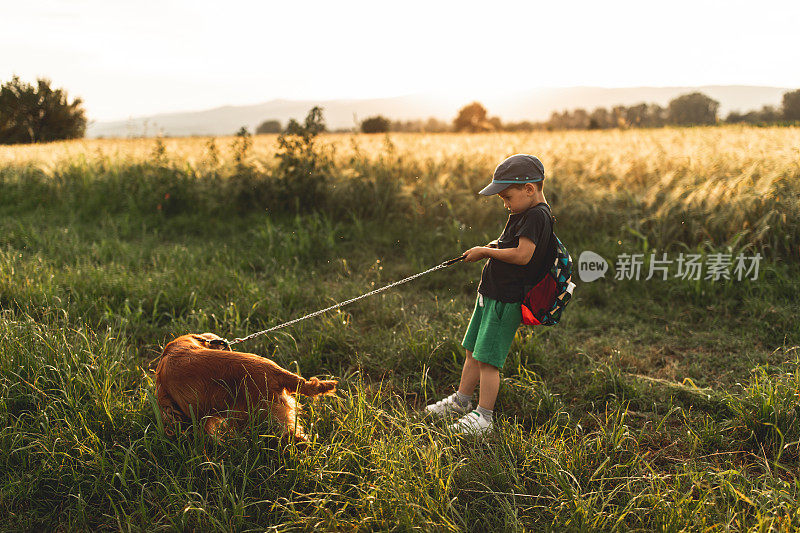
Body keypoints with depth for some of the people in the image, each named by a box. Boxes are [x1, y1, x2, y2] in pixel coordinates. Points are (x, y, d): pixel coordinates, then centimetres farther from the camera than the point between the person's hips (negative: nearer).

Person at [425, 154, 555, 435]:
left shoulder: (537, 215, -17)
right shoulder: (522, 214, 14)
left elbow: (523, 255, -26)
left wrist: (486, 251, -14)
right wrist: (495, 247, 3)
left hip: (507, 301, -10)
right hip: (490, 295, 10)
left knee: (487, 358, -6)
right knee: (472, 351, 18)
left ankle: (484, 416, 6)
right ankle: (461, 400, 32)